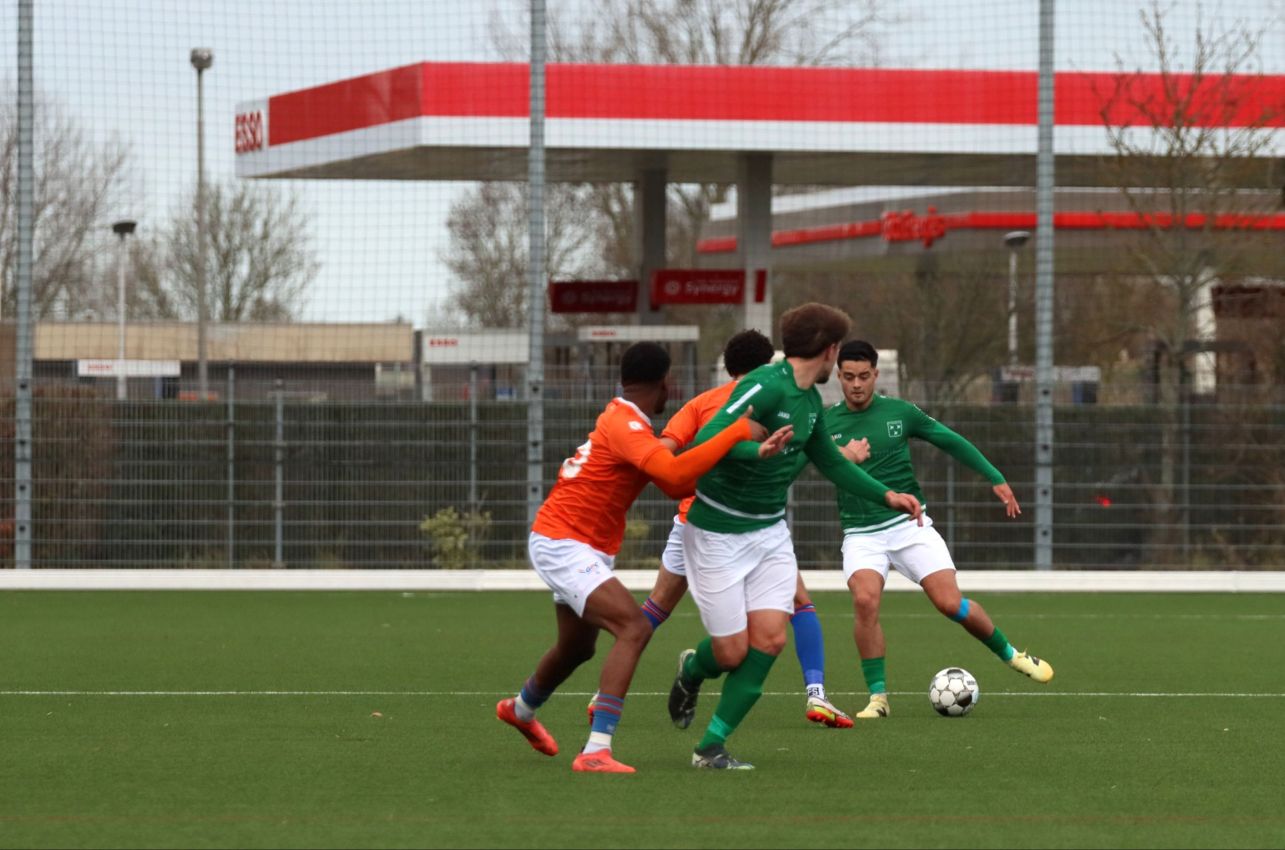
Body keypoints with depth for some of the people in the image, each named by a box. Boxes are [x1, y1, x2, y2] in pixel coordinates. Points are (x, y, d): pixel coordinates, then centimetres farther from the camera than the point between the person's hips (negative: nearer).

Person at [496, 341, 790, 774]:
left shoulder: (625, 421, 10)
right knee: (634, 629, -24)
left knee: (577, 646, 29)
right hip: (563, 545, -10)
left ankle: (521, 708, 58)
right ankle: (596, 750, -31)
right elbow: (675, 473, -38)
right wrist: (738, 432, -33)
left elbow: (675, 483, 3)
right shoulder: (625, 426, -21)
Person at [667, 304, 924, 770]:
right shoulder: (767, 386, -21)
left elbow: (830, 462, 22)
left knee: (769, 639, -7)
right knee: (732, 652, -4)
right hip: (719, 534, -8)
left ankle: (711, 746, 3)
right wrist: (759, 449, -42)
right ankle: (691, 671, 34)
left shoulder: (810, 401, 7)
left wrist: (886, 496, 19)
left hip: (770, 531, 8)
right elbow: (706, 442, -30)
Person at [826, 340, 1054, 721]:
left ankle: (1010, 654, 17)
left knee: (951, 603, -10)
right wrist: (843, 457, -24)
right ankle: (877, 696, -14)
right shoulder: (827, 423, 1)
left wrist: (995, 478, 7)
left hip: (909, 524, 0)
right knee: (865, 600, -26)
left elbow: (952, 442, 10)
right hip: (861, 534, 0)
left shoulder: (899, 412, 1)